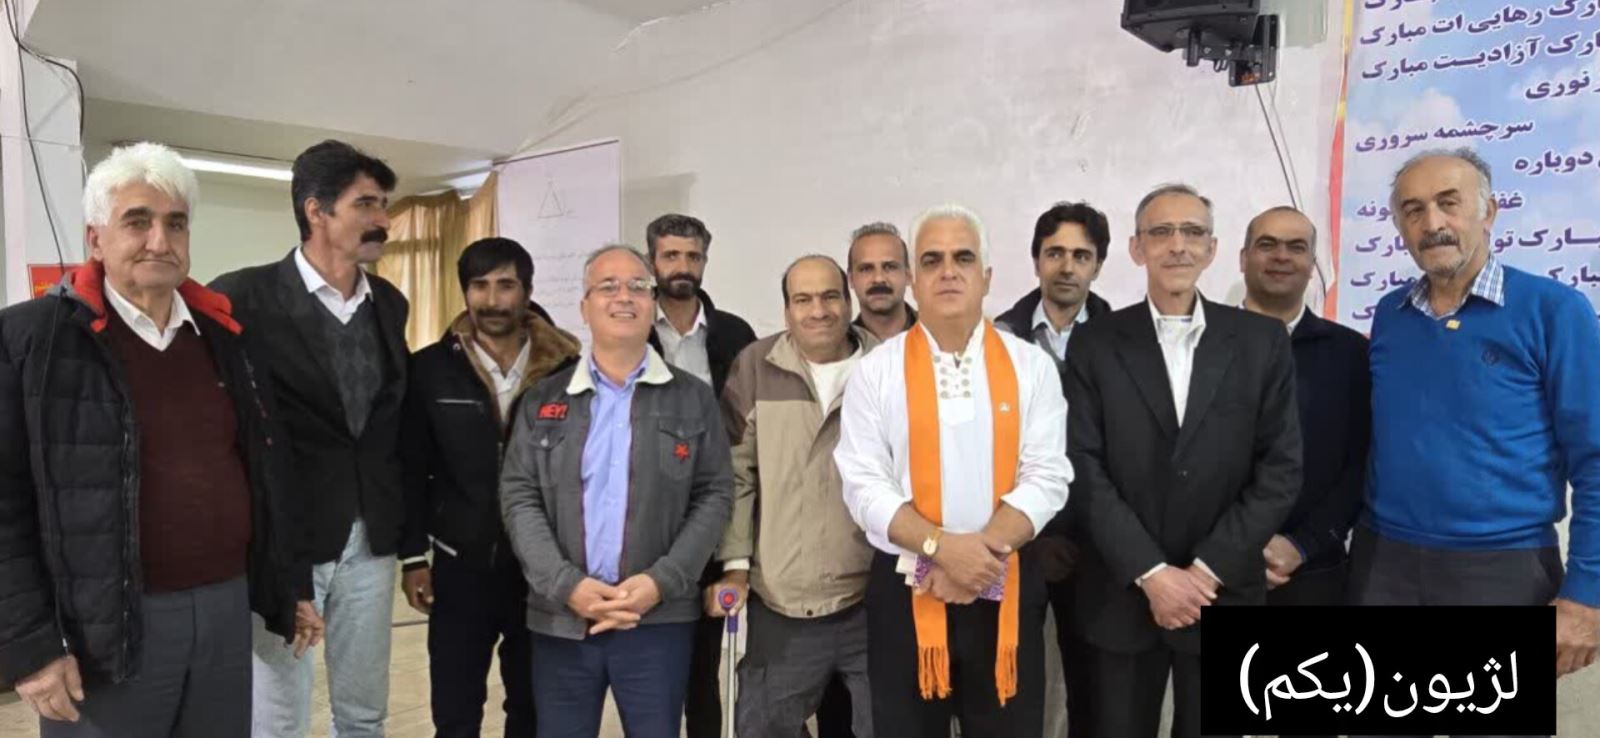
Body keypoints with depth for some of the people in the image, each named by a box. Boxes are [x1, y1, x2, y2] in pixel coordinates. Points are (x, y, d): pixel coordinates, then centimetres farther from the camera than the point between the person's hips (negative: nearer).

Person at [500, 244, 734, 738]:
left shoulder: (694, 399, 5)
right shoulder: (543, 401, 8)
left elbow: (715, 495, 0)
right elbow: (519, 498, 2)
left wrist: (662, 581, -12)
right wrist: (566, 585, -11)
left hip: (659, 619, -1)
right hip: (561, 619, 1)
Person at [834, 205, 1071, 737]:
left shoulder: (1031, 366, 2)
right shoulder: (875, 370, -1)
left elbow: (1047, 477, -4)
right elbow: (864, 486, -7)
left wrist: (985, 549, -17)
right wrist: (941, 547, -19)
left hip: (1005, 590, 1)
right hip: (904, 591, -1)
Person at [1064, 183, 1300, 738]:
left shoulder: (1262, 341, 2)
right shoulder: (1095, 344, -1)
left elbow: (1280, 470, -2)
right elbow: (1086, 471, -6)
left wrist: (1207, 570, -9)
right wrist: (1151, 573, -13)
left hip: (1224, 593, 1)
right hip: (1122, 596, 0)